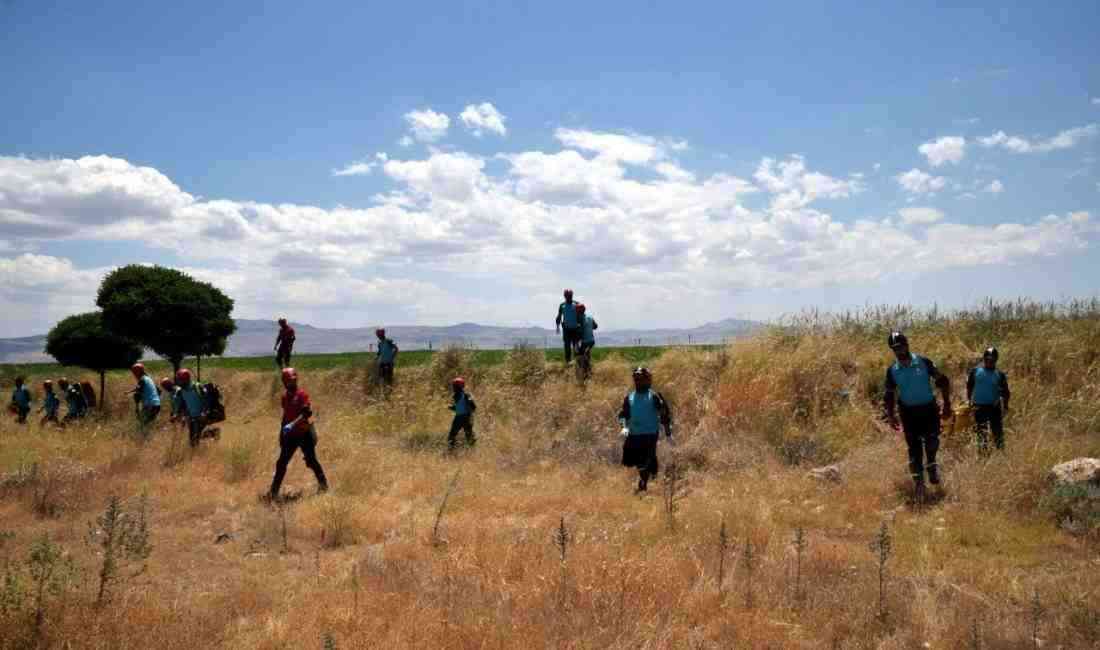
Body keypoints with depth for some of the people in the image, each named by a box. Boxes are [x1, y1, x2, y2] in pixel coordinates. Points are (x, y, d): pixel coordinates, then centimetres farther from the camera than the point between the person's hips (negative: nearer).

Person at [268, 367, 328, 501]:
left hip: (304, 433, -6)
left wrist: (292, 424, -31)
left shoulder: (302, 394, -12)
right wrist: (281, 434, 18)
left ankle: (323, 484, 22)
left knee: (311, 461, 4)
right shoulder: (285, 396, 10)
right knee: (281, 463, 2)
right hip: (290, 435, 6)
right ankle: (274, 492, 7)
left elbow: (307, 413, -22)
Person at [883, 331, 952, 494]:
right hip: (909, 412, 1)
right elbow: (889, 395, 9)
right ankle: (918, 480, 10)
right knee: (914, 447, 0)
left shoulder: (923, 363, -6)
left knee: (932, 440, -16)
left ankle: (931, 463, 15)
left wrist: (947, 404, -2)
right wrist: (891, 415, 1)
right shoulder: (892, 371, -1)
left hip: (929, 409, -1)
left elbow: (942, 381, 1)